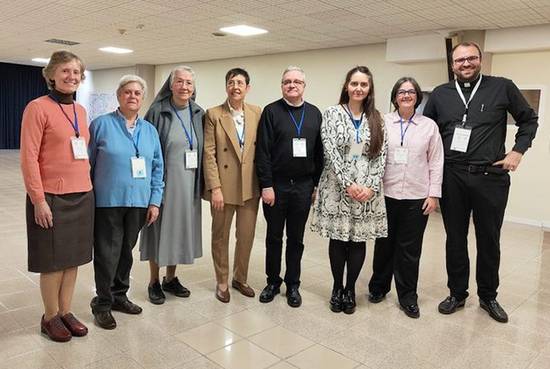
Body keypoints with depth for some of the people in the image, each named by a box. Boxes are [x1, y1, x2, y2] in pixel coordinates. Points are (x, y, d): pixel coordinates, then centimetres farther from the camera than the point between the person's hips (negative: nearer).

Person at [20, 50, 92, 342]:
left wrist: (85, 184, 13)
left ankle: (65, 312, 27)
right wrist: (38, 200, -15)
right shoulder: (38, 107, -9)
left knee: (73, 258, 12)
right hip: (52, 197, -6)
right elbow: (29, 157, -12)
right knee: (53, 260, 6)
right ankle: (50, 317, 23)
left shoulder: (81, 110, 11)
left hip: (82, 196, 6)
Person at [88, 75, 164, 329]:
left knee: (126, 251, 15)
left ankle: (119, 296, 32)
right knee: (107, 254, 3)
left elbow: (157, 169, 8)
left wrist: (155, 201, 2)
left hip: (139, 202, 4)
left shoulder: (150, 130, 9)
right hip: (108, 202, -4)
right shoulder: (101, 124, -2)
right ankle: (102, 303, 20)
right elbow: (87, 163, -1)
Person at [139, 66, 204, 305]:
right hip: (163, 182, -4)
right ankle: (154, 282, 23)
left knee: (181, 228, 13)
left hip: (188, 184, 4)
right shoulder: (157, 112, -6)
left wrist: (201, 182, 4)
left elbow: (204, 150, 9)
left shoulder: (198, 114, 6)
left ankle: (171, 278, 30)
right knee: (159, 229, 6)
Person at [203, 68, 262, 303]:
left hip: (250, 187, 3)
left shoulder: (257, 113, 4)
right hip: (223, 187, -2)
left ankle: (240, 278, 32)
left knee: (246, 236, 12)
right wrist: (215, 187, -13)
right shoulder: (213, 114, -4)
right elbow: (208, 153, -7)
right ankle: (221, 282, 29)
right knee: (220, 237, 11)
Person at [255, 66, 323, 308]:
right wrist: (266, 185, -12)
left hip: (303, 186, 2)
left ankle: (293, 285, 26)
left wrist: (317, 184, 3)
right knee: (274, 237, 11)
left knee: (296, 239, 12)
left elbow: (319, 152, 7)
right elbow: (263, 151, -7)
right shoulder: (271, 111, -2)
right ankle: (273, 282, 27)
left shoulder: (314, 114, 7)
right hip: (276, 185, -2)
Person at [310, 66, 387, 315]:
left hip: (368, 190, 2)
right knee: (338, 239, 4)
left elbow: (381, 156, 3)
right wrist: (348, 184, -15)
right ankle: (337, 287, 21)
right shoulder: (332, 114, 0)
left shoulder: (377, 119, 9)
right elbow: (331, 152, -8)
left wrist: (371, 187, -9)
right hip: (338, 188, -2)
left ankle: (350, 289, 21)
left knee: (359, 239, 6)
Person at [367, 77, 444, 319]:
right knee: (384, 243, 12)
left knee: (410, 248, 7)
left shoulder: (429, 126, 5)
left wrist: (434, 194, -2)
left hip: (417, 197, 0)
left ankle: (407, 297, 20)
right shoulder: (383, 122, 3)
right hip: (386, 194, 0)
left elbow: (436, 163, 4)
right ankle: (379, 286, 30)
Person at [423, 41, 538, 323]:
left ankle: (488, 296, 28)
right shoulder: (440, 94, 7)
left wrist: (518, 151, -1)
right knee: (455, 239, 10)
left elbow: (529, 120, 10)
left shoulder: (502, 87, 1)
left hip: (491, 176, -1)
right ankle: (457, 293, 25)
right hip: (451, 176, 2)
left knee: (489, 240, 10)